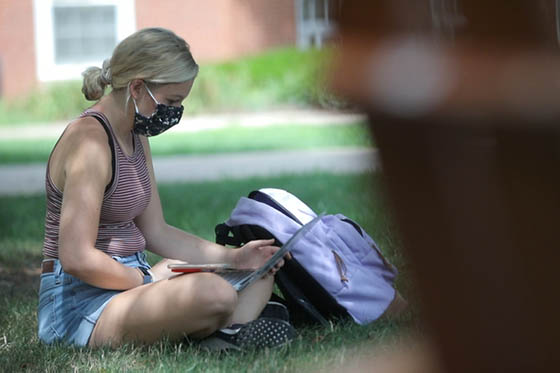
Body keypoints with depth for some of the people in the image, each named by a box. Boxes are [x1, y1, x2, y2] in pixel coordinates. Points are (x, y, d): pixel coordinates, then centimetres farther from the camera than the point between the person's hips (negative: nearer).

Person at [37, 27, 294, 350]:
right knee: (214, 292, -36)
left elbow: (155, 232, 17)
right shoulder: (91, 142, -18)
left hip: (127, 281, 11)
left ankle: (223, 337, -17)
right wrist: (147, 280, -14)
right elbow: (76, 258, -24)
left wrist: (233, 257, 8)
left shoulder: (137, 139, 14)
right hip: (80, 302, -11)